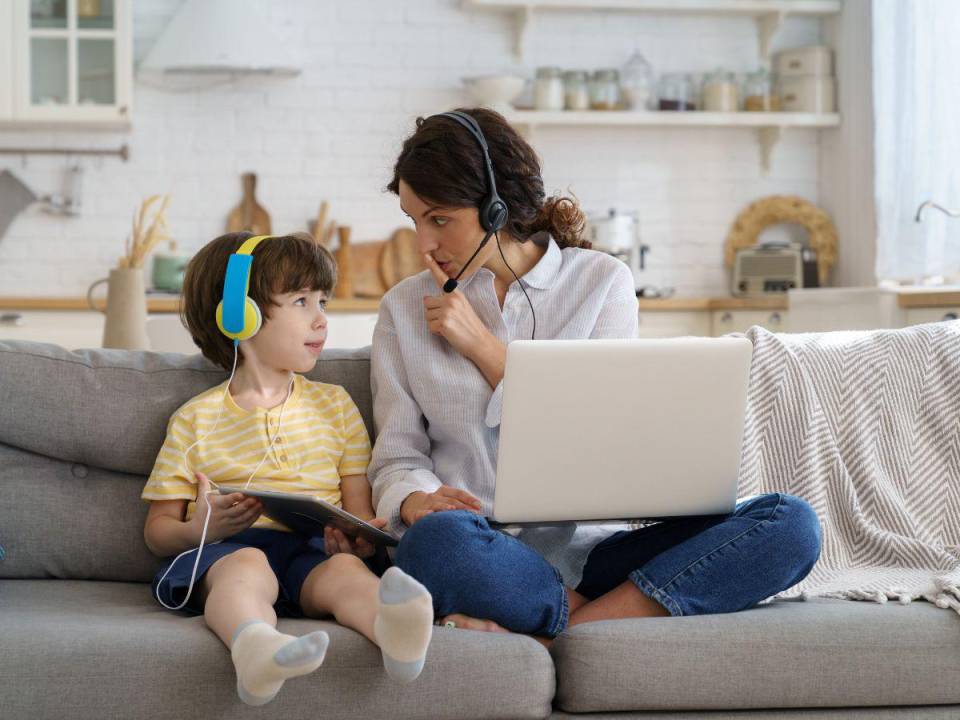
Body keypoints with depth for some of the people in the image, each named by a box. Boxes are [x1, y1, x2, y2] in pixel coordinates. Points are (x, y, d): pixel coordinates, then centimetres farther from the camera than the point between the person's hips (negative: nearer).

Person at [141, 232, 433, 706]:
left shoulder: (334, 404, 23)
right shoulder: (195, 418, 15)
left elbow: (360, 508, 16)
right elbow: (158, 528, 15)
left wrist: (359, 537, -10)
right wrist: (200, 530, -10)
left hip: (315, 549, 2)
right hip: (229, 546, -2)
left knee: (346, 569, -33)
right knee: (248, 564, -37)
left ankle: (395, 630, -66)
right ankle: (254, 647, -69)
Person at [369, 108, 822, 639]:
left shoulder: (603, 281, 9)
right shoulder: (405, 309, 12)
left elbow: (599, 440, 1)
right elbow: (396, 457, 9)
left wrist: (482, 346, -3)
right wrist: (416, 501, -15)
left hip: (587, 548, 2)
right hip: (480, 552, -2)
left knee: (789, 524, -24)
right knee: (435, 540, -41)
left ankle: (552, 636, -28)